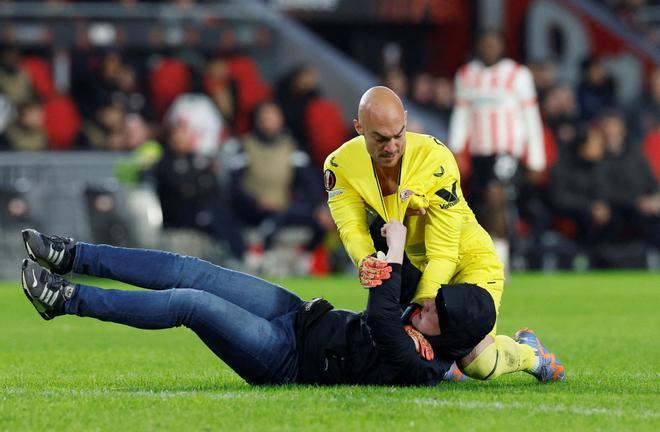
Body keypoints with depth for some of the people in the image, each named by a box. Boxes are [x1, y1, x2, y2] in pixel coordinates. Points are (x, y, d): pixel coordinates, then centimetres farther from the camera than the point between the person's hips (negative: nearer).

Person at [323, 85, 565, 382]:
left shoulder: (435, 161, -27)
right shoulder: (341, 166, -16)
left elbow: (443, 252, -26)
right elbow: (352, 229, -24)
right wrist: (366, 262, -48)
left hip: (466, 259, -4)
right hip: (412, 266, 4)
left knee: (477, 363, -17)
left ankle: (527, 353, 17)